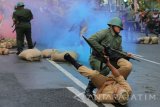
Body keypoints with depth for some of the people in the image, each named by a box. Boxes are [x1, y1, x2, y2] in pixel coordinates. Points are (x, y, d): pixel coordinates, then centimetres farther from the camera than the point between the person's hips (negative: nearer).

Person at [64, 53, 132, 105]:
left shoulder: (111, 98, -42)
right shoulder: (128, 90, -36)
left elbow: (97, 98, -25)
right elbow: (118, 76, -29)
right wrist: (109, 64, -27)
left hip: (103, 86, -4)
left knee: (93, 74, -29)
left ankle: (74, 63, -10)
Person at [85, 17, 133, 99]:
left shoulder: (119, 38, 15)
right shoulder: (104, 33, -10)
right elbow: (91, 40, -21)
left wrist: (126, 55, -4)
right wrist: (102, 50, -23)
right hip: (97, 58, -7)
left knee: (128, 66, -12)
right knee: (105, 70, -38)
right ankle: (89, 89, -17)